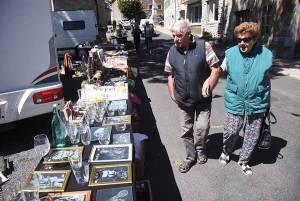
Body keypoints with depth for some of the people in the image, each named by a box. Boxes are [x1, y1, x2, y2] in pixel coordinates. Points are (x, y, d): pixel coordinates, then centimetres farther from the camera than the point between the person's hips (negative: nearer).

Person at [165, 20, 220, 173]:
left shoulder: (203, 46, -13)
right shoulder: (172, 51, -1)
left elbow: (215, 69, -10)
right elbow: (170, 75, 6)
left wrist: (209, 86, -21)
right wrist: (173, 95, 0)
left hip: (203, 99, -3)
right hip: (183, 100, 3)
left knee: (202, 127, 1)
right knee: (186, 130, 13)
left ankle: (200, 150, 34)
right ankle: (190, 157, 33)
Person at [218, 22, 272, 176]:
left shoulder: (265, 55, -7)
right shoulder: (231, 53, -8)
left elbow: (267, 78, 4)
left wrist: (268, 101, 12)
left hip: (256, 103, 1)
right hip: (235, 102, -1)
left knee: (252, 135, 12)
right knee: (230, 132, 4)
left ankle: (244, 161, 36)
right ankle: (226, 152, 38)